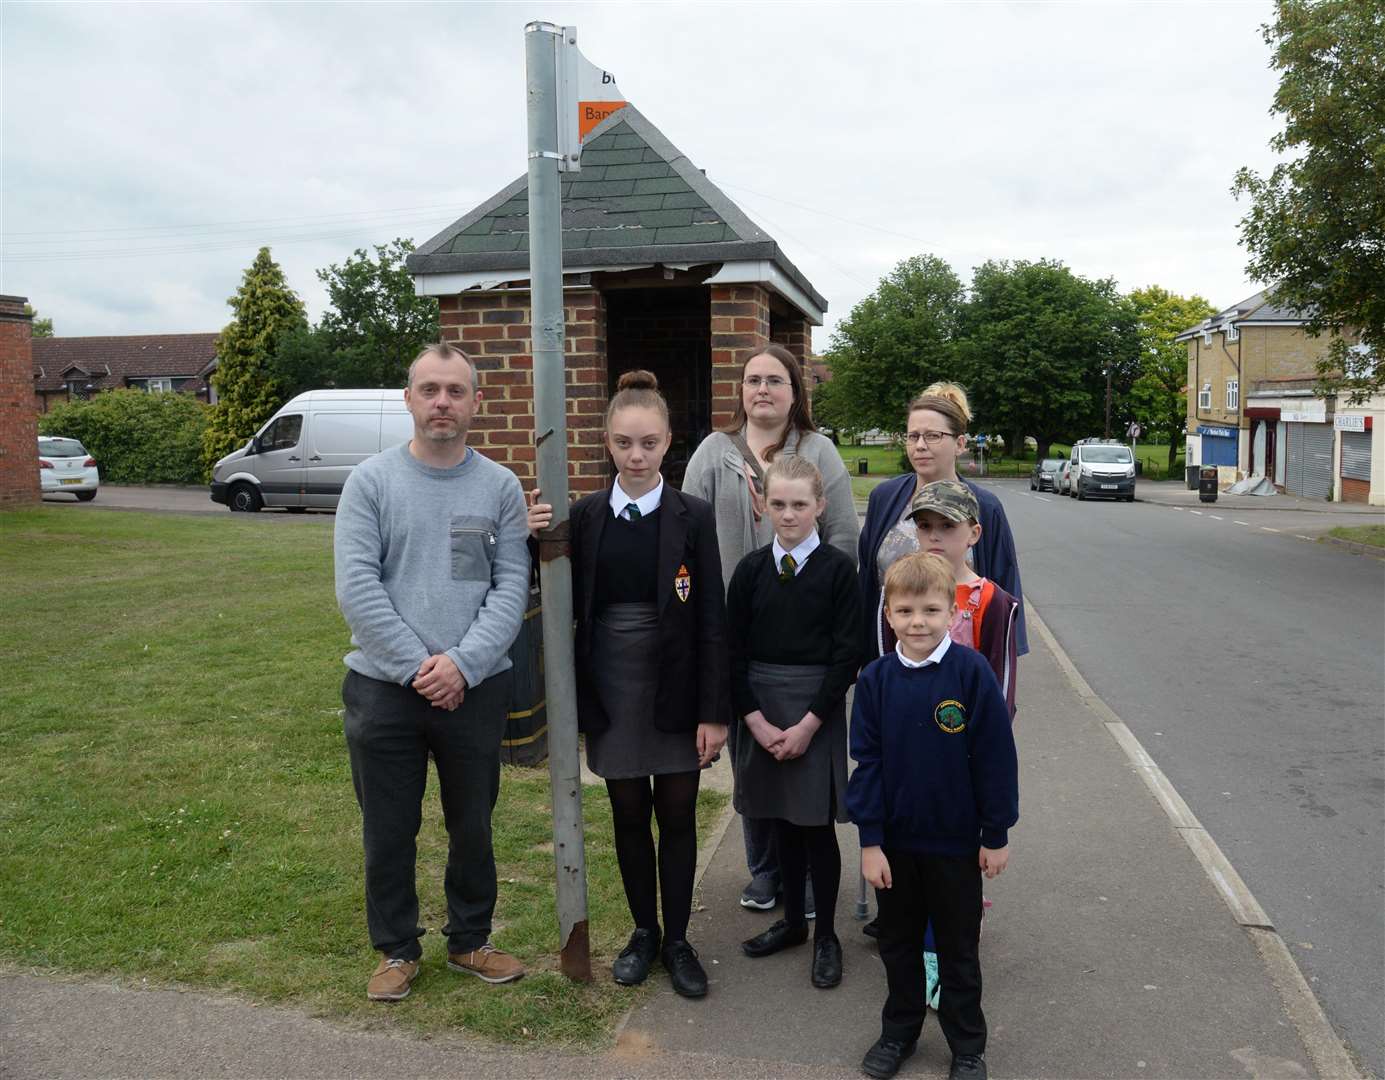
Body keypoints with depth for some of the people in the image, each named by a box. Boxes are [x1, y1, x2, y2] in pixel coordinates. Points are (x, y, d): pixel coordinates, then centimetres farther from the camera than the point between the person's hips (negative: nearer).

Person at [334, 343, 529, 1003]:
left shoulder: (501, 487, 1)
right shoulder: (371, 480, -2)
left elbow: (512, 588, -4)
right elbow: (356, 587, -9)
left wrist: (461, 663, -16)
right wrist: (416, 665, -15)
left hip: (476, 690, 1)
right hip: (383, 688, -1)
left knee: (473, 826, 15)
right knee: (388, 831, 11)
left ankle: (470, 940, 35)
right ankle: (397, 950, 30)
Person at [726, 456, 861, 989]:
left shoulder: (838, 568, -7)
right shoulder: (751, 569, 2)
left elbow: (846, 654, -9)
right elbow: (735, 652, 2)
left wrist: (808, 724, -13)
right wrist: (757, 721, -7)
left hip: (818, 709, -3)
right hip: (760, 709, 3)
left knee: (816, 823, 3)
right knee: (781, 820, 14)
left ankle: (826, 934, 20)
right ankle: (792, 920, 32)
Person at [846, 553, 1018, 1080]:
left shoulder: (972, 672, -15)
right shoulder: (876, 678, -7)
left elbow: (995, 757, -9)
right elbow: (867, 761, -4)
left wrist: (997, 835, -6)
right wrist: (869, 841, -6)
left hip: (956, 842, -2)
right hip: (895, 840, 2)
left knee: (958, 948, 15)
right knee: (898, 942, 19)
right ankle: (899, 1032, 39)